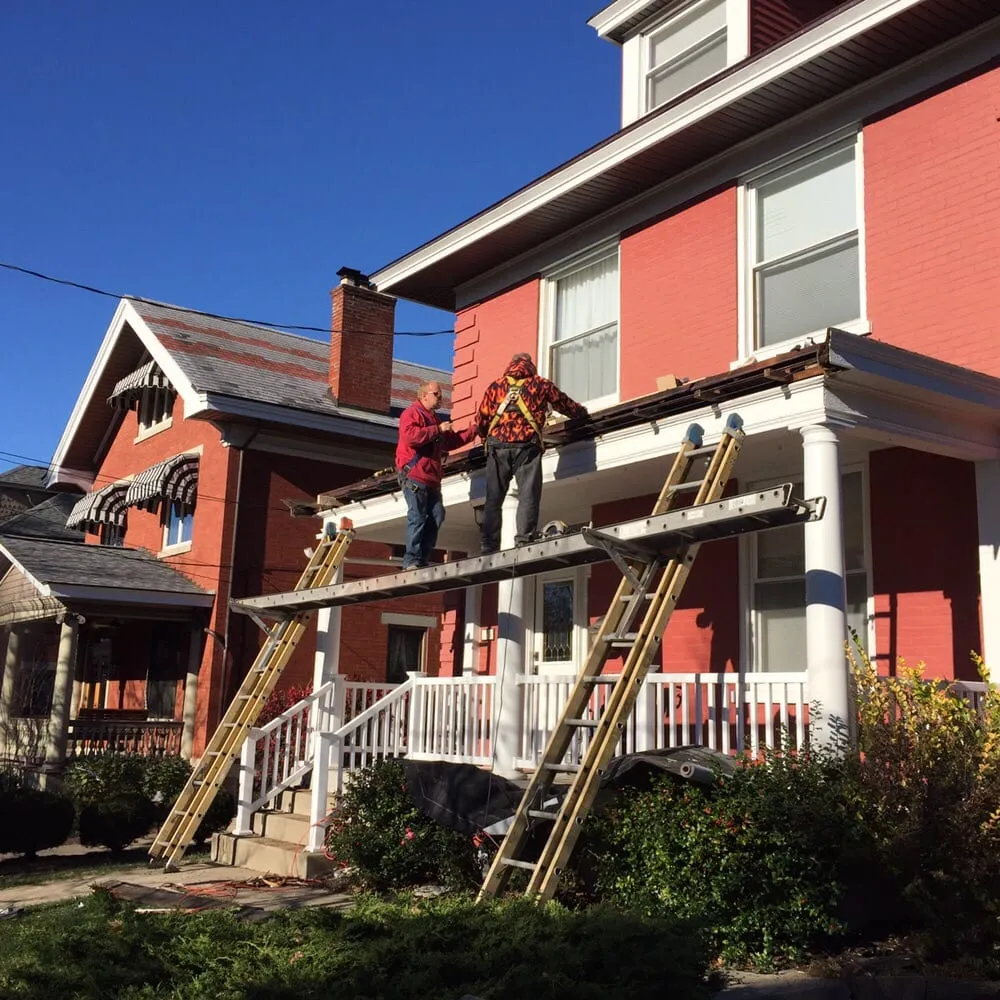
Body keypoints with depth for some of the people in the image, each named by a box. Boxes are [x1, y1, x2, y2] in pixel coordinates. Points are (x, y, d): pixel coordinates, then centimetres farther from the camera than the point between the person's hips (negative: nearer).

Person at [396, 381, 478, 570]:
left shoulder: (433, 417, 27)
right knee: (418, 517, -11)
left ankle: (422, 559, 6)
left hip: (431, 477, 9)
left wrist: (473, 429, 23)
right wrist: (438, 429, -19)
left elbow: (450, 441, 30)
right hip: (413, 474, -9)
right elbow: (409, 436, -23)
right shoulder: (412, 413, -4)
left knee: (436, 515, 2)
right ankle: (411, 560, -7)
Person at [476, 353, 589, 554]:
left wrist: (487, 436, 35)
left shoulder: (495, 386, 19)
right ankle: (524, 540, -17)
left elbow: (482, 420, 15)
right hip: (526, 446, -2)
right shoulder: (540, 384, 16)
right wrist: (584, 413, 44)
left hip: (497, 446, 2)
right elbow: (567, 406, 25)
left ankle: (489, 548, -1)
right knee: (528, 496, -4)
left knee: (493, 500, 5)